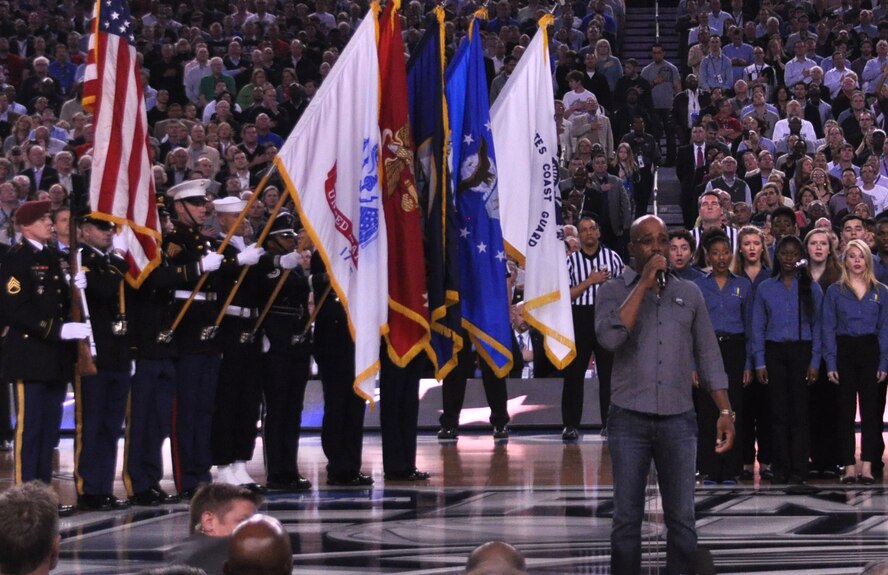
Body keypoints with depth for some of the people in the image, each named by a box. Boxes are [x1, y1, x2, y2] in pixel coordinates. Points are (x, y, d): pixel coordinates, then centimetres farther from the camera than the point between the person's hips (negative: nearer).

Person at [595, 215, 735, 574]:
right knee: (627, 518, 2)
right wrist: (644, 283, -13)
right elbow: (610, 337, -17)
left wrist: (725, 412, 5)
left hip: (678, 420, 2)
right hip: (629, 420, -2)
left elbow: (708, 357, 13)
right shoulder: (613, 292, 3)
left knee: (682, 520, 0)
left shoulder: (689, 293, 11)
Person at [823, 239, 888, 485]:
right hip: (844, 351, 0)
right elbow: (828, 328, 3)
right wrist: (831, 363, -6)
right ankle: (849, 466, 2)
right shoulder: (834, 291, 6)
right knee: (845, 410, 0)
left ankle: (867, 466, -2)